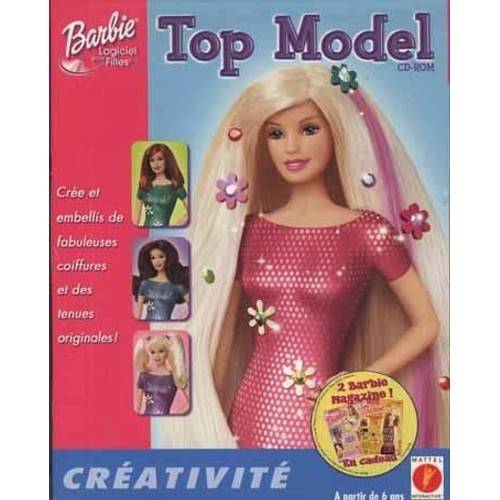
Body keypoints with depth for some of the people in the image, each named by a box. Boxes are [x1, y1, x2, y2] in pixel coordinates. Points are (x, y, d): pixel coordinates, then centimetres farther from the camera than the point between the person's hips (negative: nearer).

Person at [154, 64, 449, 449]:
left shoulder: (367, 231, -6)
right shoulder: (248, 230, 3)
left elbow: (428, 324, 0)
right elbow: (222, 330, 8)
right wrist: (208, 422, 6)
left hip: (318, 418, -3)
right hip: (250, 415, 3)